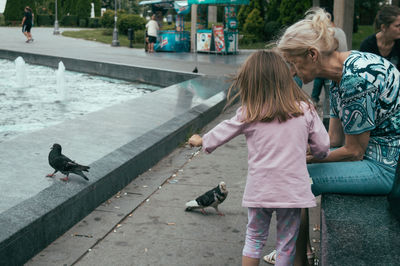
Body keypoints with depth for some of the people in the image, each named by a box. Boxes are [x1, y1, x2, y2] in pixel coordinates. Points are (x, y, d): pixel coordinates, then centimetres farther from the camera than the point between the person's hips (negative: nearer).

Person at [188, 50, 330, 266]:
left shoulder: (248, 115, -4)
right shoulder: (305, 110, -3)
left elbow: (221, 134, 10)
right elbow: (322, 147, 0)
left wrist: (200, 141, 30)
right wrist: (318, 154, 24)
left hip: (259, 190, 0)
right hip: (292, 190, 0)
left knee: (254, 237, 19)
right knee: (286, 243, 12)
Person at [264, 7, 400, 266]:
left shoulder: (356, 78, -25)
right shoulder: (340, 72, 5)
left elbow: (353, 152, -19)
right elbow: (335, 139, 8)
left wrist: (305, 158, -8)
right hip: (372, 151, 10)